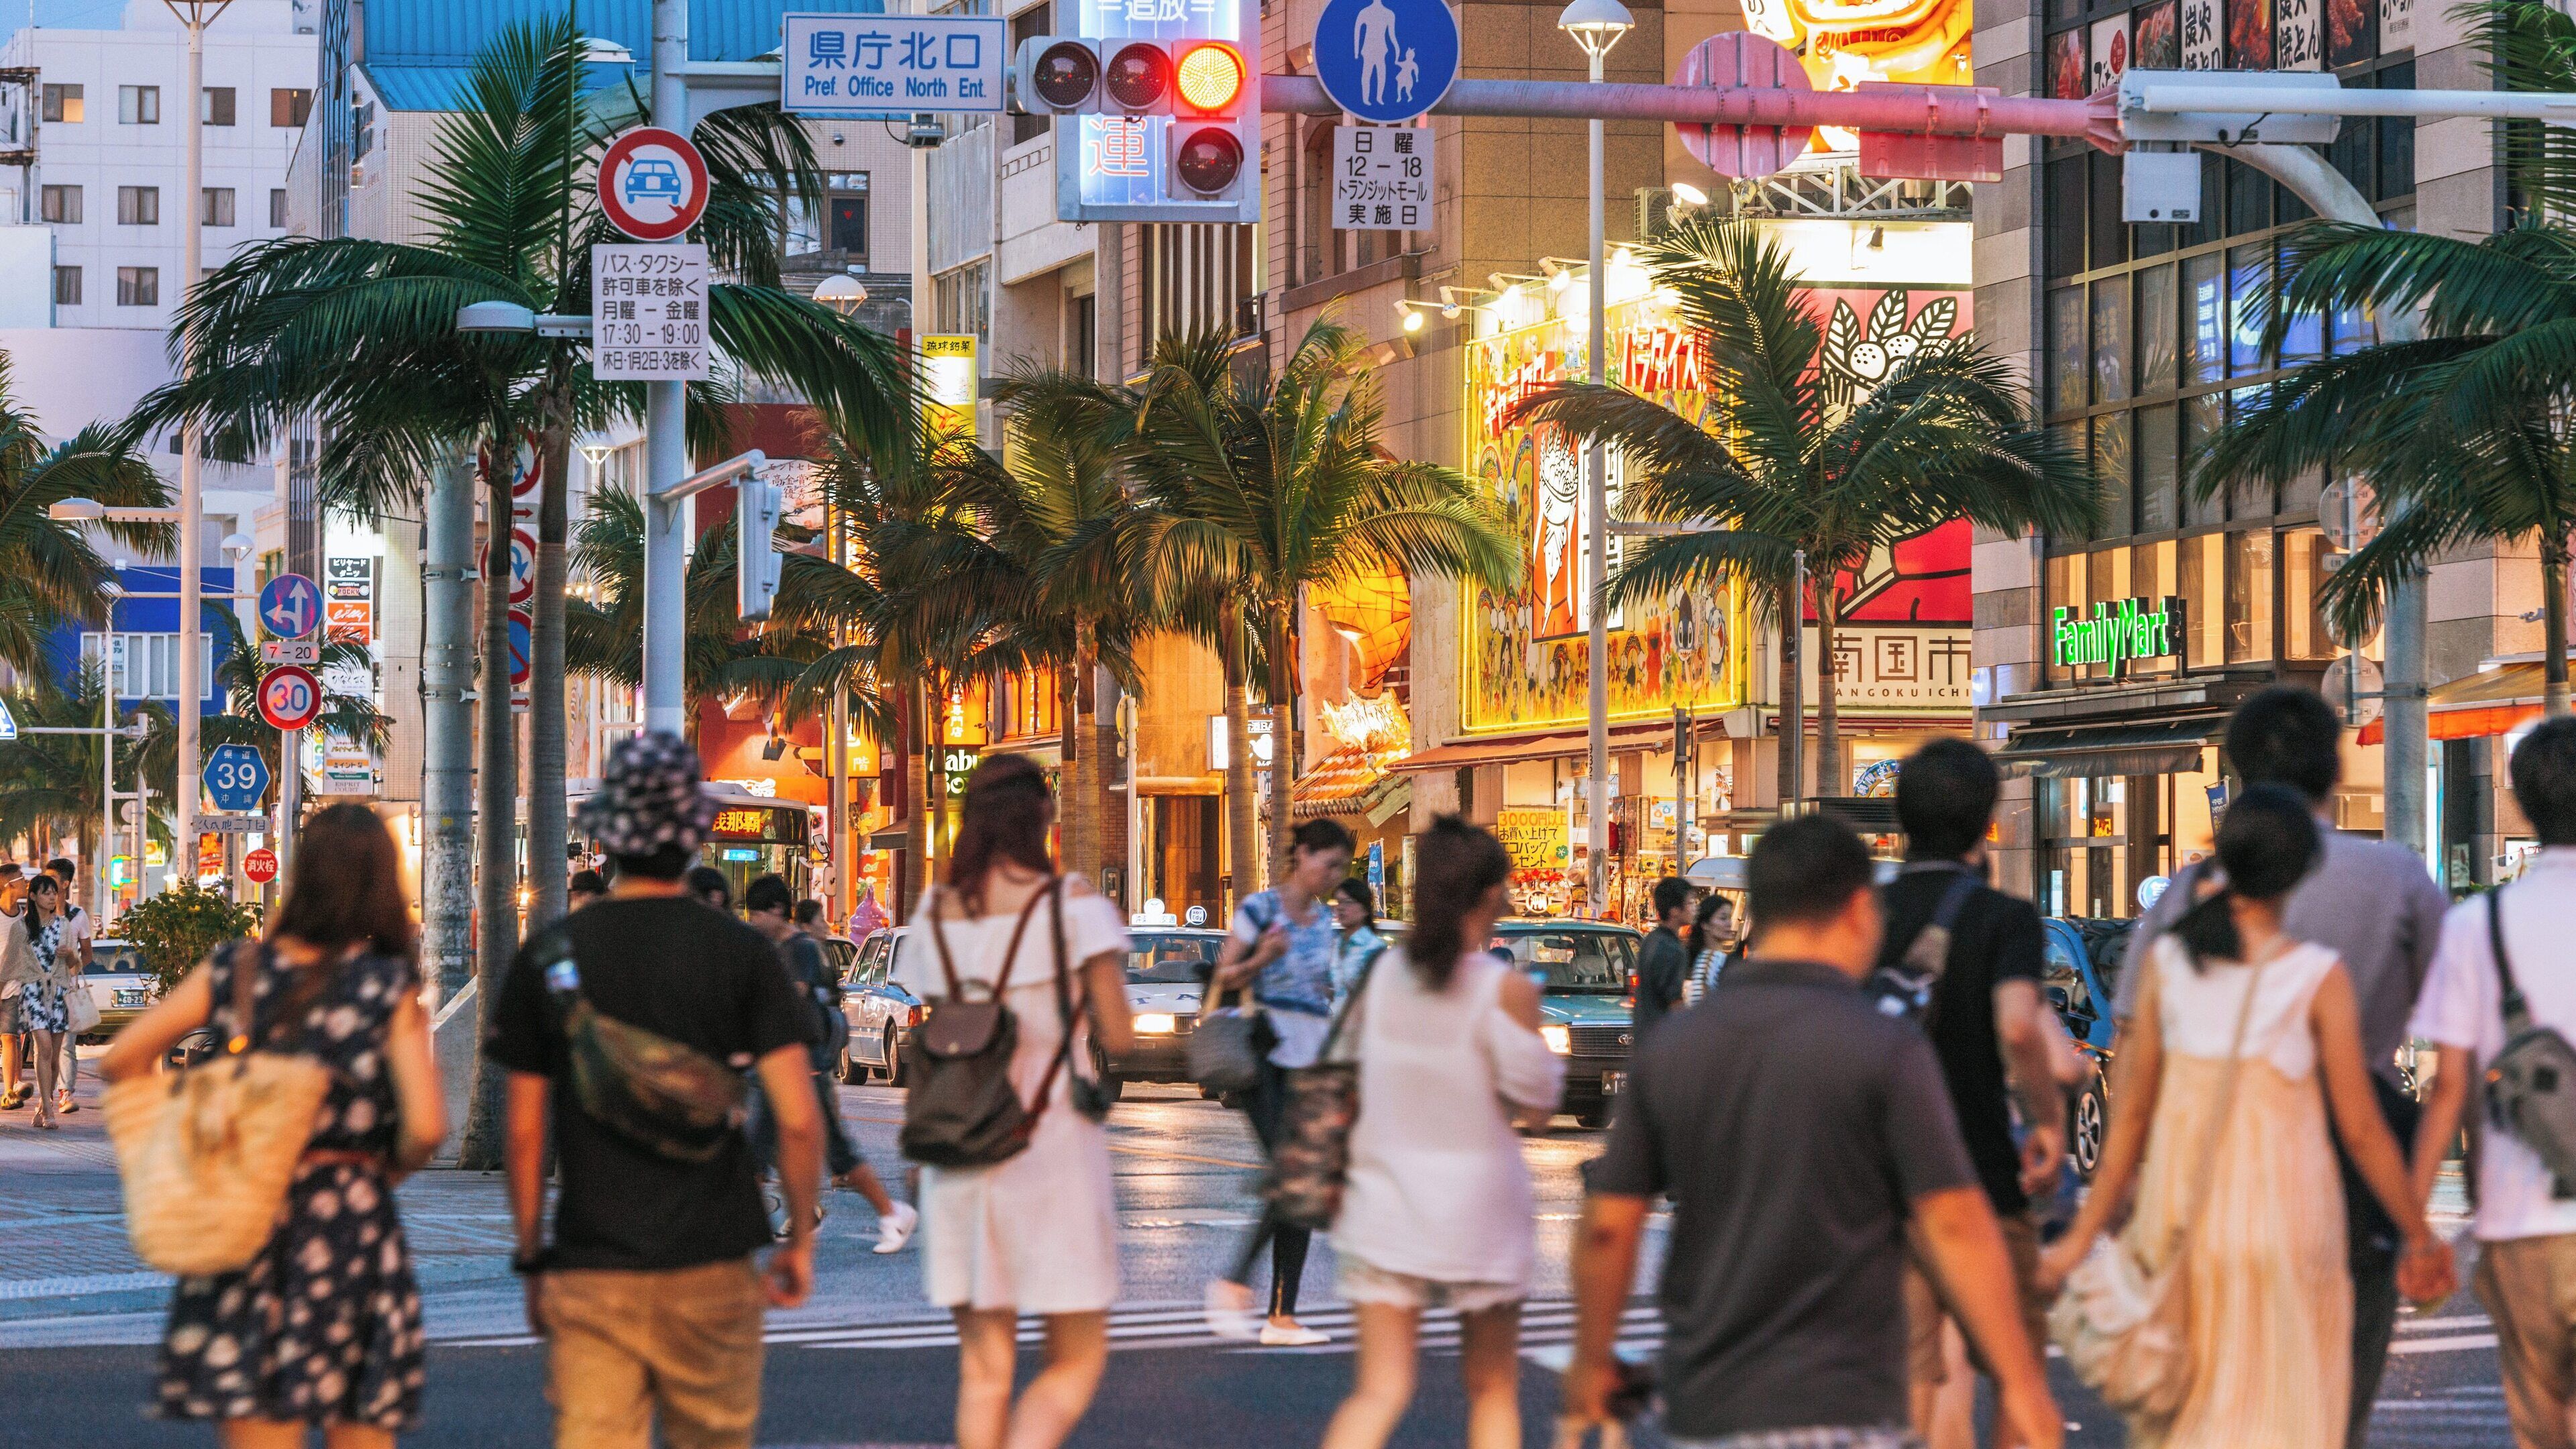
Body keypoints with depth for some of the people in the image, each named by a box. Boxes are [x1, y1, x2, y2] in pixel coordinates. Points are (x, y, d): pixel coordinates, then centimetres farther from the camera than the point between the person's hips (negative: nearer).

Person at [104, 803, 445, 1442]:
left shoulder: (237, 970, 3)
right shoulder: (390, 988, -5)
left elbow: (122, 1060, 6)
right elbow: (425, 1125, -13)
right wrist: (389, 1169, 7)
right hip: (354, 1217, -2)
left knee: (256, 1432, 3)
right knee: (360, 1432, 8)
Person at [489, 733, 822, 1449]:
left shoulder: (548, 957, 0)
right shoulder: (741, 953, -4)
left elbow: (524, 1133, 2)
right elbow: (799, 1120, -9)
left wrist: (531, 1257, 13)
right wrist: (800, 1238, 5)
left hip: (587, 1274, 0)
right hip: (711, 1268, 0)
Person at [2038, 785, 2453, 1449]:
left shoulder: (2167, 959, 1)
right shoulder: (2317, 976, -8)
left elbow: (2131, 1112, 3)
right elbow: (2361, 1129, -5)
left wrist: (2085, 1234, 9)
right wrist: (2420, 1236, 7)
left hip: (2180, 1212, 3)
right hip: (2283, 1208, -3)